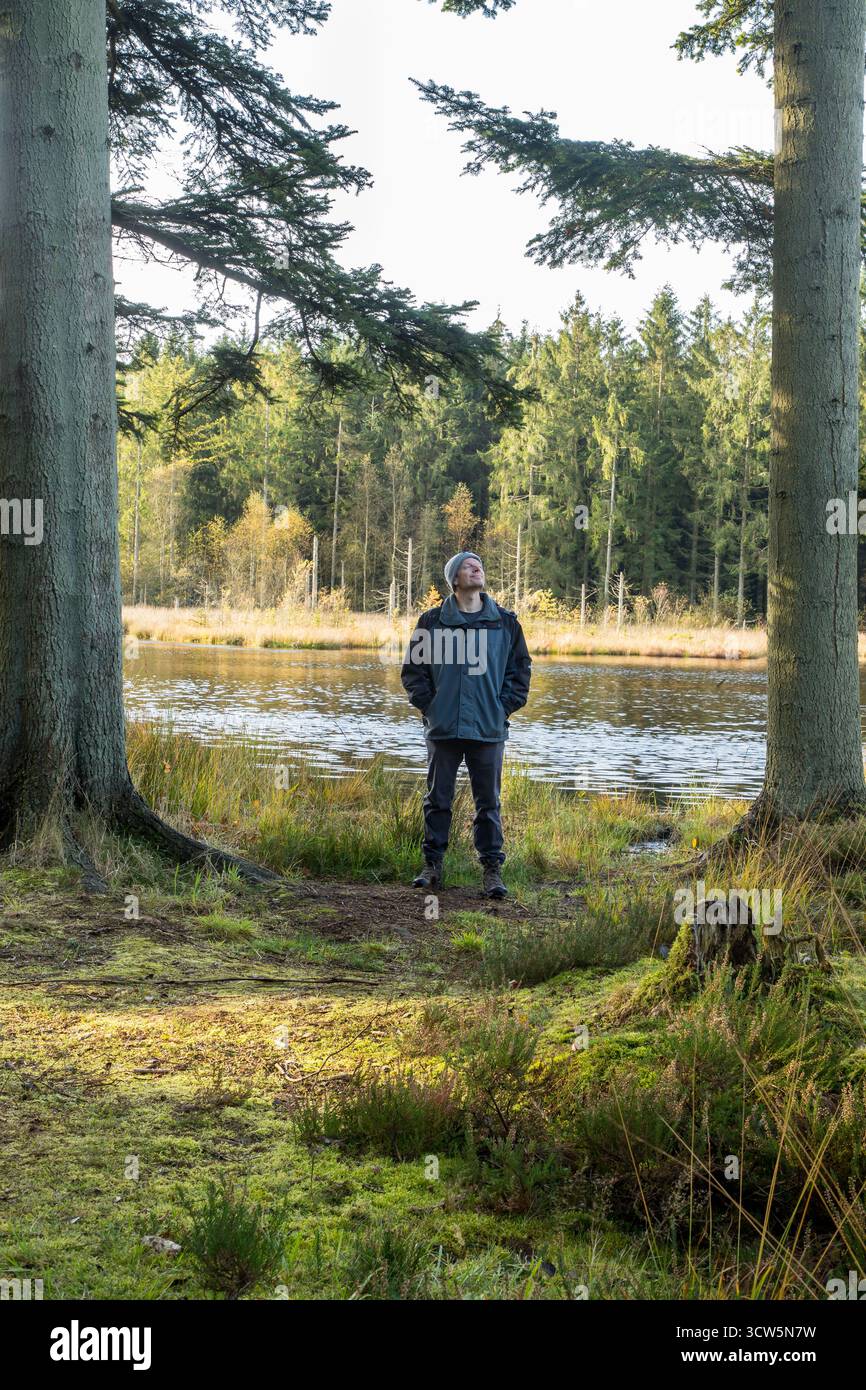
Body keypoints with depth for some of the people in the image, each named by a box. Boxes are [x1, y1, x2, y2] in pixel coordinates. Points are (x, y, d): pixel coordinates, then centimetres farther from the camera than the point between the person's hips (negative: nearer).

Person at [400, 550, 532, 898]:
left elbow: (521, 670, 11)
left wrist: (504, 707, 2)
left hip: (489, 729, 0)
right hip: (442, 729, 0)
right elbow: (412, 669, 7)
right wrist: (428, 704, -1)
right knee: (438, 799, 8)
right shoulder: (432, 621, 2)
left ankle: (492, 870, 9)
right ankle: (432, 865, 17)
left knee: (489, 803, 4)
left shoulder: (505, 622, 6)